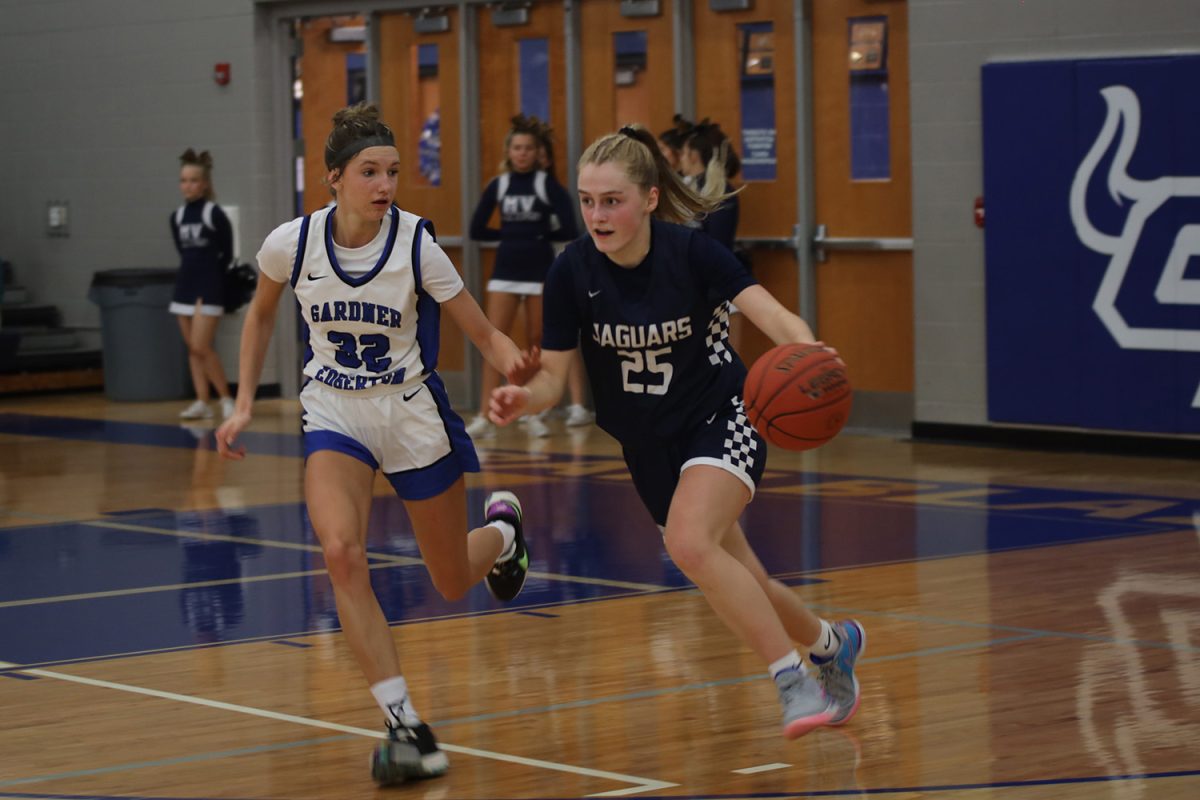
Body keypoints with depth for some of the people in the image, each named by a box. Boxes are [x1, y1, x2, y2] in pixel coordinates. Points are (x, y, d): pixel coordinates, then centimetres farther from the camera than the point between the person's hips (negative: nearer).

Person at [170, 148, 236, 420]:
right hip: (185, 286, 7)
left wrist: (210, 277, 0)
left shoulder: (214, 214, -9)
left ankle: (226, 397, 1)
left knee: (201, 347, -12)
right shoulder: (177, 217, 9)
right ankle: (202, 402, 9)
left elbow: (226, 256, -3)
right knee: (192, 349, 6)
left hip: (209, 289, -7)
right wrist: (191, 277, 11)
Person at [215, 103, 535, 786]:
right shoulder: (293, 243, -12)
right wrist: (245, 403, 6)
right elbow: (262, 313, 10)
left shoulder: (416, 244, -17)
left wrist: (512, 362, -36)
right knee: (341, 553, -27)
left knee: (454, 582, 11)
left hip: (415, 415, -1)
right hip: (335, 416, 1)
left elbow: (484, 332, -13)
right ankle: (408, 729, -20)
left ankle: (502, 529, 51)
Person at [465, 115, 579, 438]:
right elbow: (477, 230, 7)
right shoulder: (498, 186, 5)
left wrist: (538, 235, -3)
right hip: (505, 271, 2)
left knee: (538, 343, 5)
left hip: (540, 272, -2)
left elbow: (569, 230, -9)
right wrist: (510, 234, 1)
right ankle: (484, 417, -10)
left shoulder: (548, 185, -4)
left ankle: (536, 415, 14)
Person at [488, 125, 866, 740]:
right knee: (742, 589, 13)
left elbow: (769, 313, -29)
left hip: (721, 419, -4)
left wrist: (806, 351, -51)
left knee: (689, 544, -31)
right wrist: (523, 399, -30)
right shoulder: (572, 272, -12)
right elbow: (553, 373, -7)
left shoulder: (690, 250, -19)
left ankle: (794, 681, -21)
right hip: (648, 446, 4)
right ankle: (831, 643, 43)